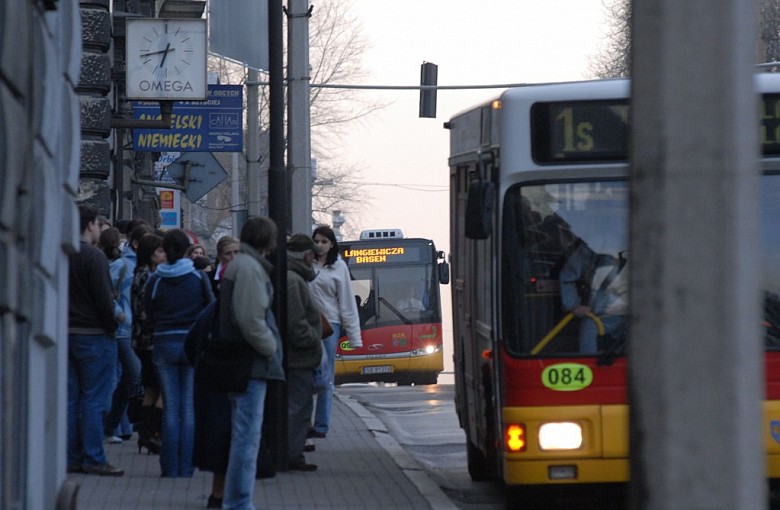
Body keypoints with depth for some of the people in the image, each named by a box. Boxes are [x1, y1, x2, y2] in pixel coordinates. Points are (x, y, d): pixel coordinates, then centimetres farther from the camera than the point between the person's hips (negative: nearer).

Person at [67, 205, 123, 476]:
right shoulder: (94, 257, -14)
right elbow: (104, 299, -18)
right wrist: (112, 325, -5)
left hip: (68, 333, 7)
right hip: (94, 334, -7)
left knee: (72, 398, 11)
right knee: (94, 400, -4)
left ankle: (72, 457, 13)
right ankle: (93, 459, -5)